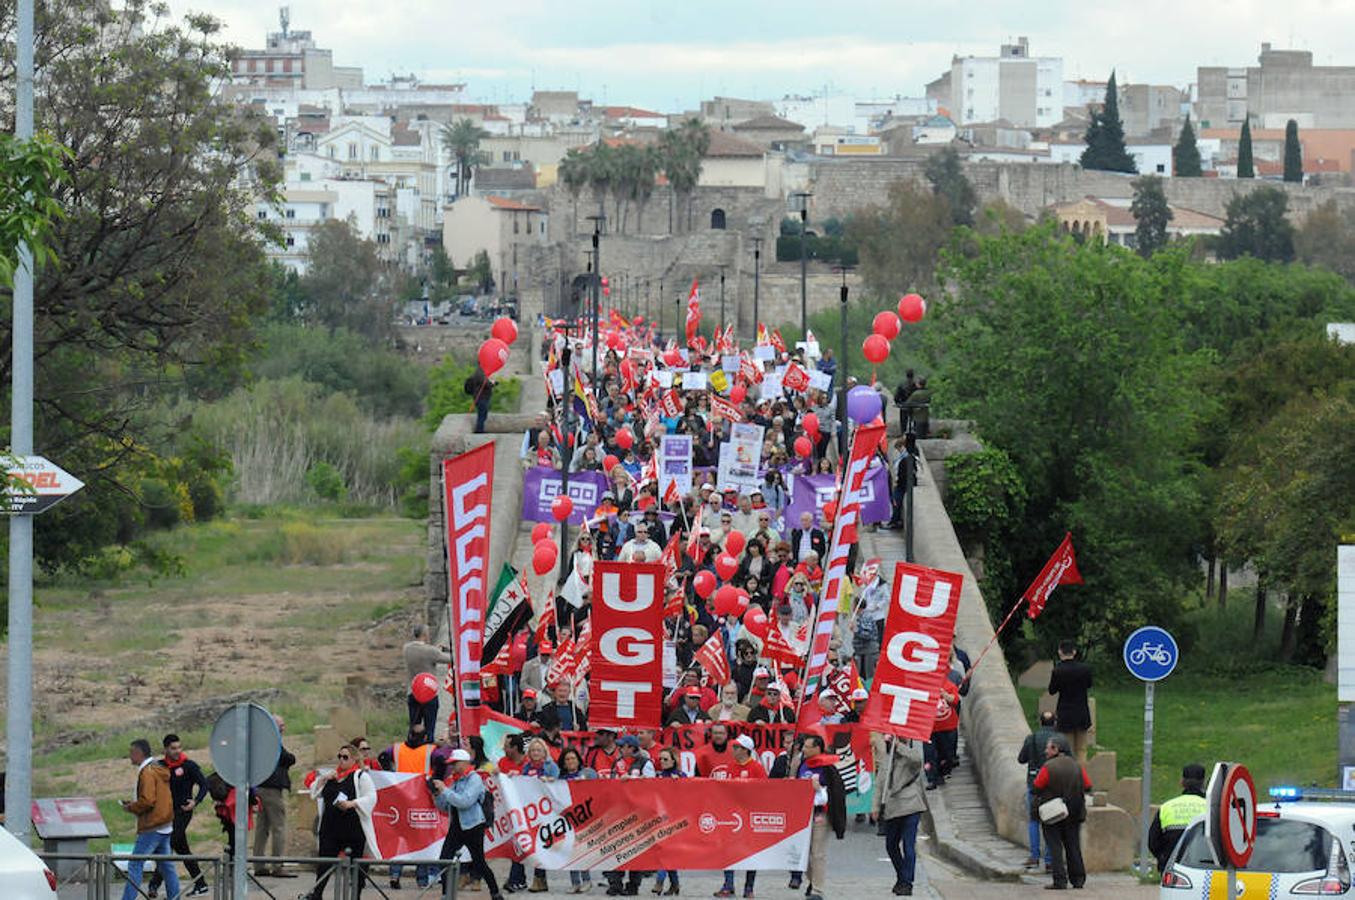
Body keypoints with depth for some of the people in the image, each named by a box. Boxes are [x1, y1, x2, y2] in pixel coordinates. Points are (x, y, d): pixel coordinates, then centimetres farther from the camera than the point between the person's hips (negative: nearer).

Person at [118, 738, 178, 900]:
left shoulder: (147, 773, -15)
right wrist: (134, 803, 15)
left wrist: (131, 808, -7)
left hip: (151, 828, -10)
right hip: (166, 825, 10)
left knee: (135, 865, -8)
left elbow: (147, 801, -23)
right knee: (166, 864, 14)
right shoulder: (159, 770, 15)